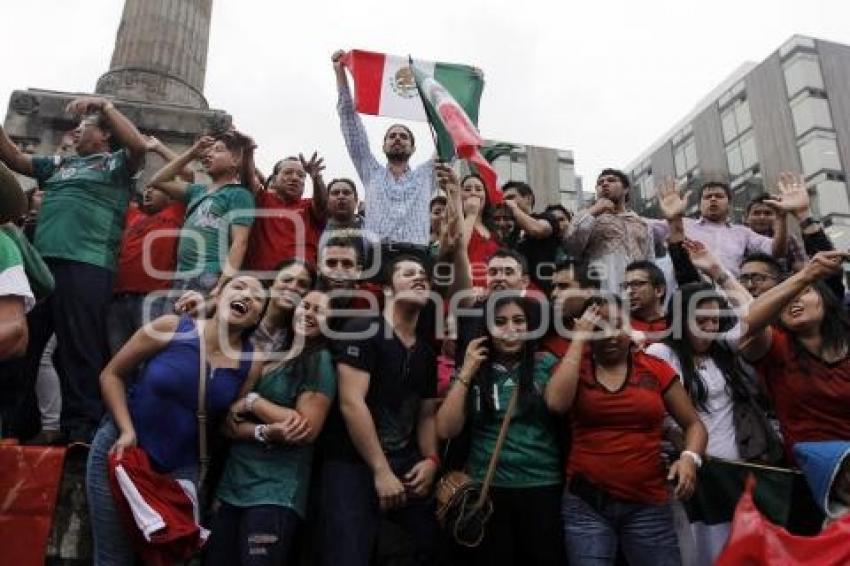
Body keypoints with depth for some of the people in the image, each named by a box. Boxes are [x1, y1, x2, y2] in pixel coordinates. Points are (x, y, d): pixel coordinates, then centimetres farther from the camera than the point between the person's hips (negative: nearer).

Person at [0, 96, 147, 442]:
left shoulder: (116, 163, 8)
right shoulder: (59, 164, 28)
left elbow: (139, 146, -11)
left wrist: (104, 105, -9)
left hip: (86, 265, -7)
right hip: (41, 262, 7)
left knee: (80, 349, -7)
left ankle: (82, 430, -2)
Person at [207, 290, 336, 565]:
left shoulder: (321, 360, -5)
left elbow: (307, 430, -14)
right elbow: (231, 425, 5)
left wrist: (252, 401, -6)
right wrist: (265, 432, -16)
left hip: (276, 493, -6)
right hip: (232, 485, 6)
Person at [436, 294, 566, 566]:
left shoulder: (546, 364, 1)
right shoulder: (474, 371, 4)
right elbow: (446, 430, -5)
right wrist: (466, 374, -8)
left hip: (543, 487, -1)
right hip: (487, 488, 1)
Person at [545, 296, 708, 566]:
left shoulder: (655, 369, 3)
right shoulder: (574, 366, 3)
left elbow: (694, 424, 10)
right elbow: (556, 402, -19)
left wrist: (690, 457, -12)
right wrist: (578, 339, -12)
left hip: (647, 504, 1)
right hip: (585, 503, -1)